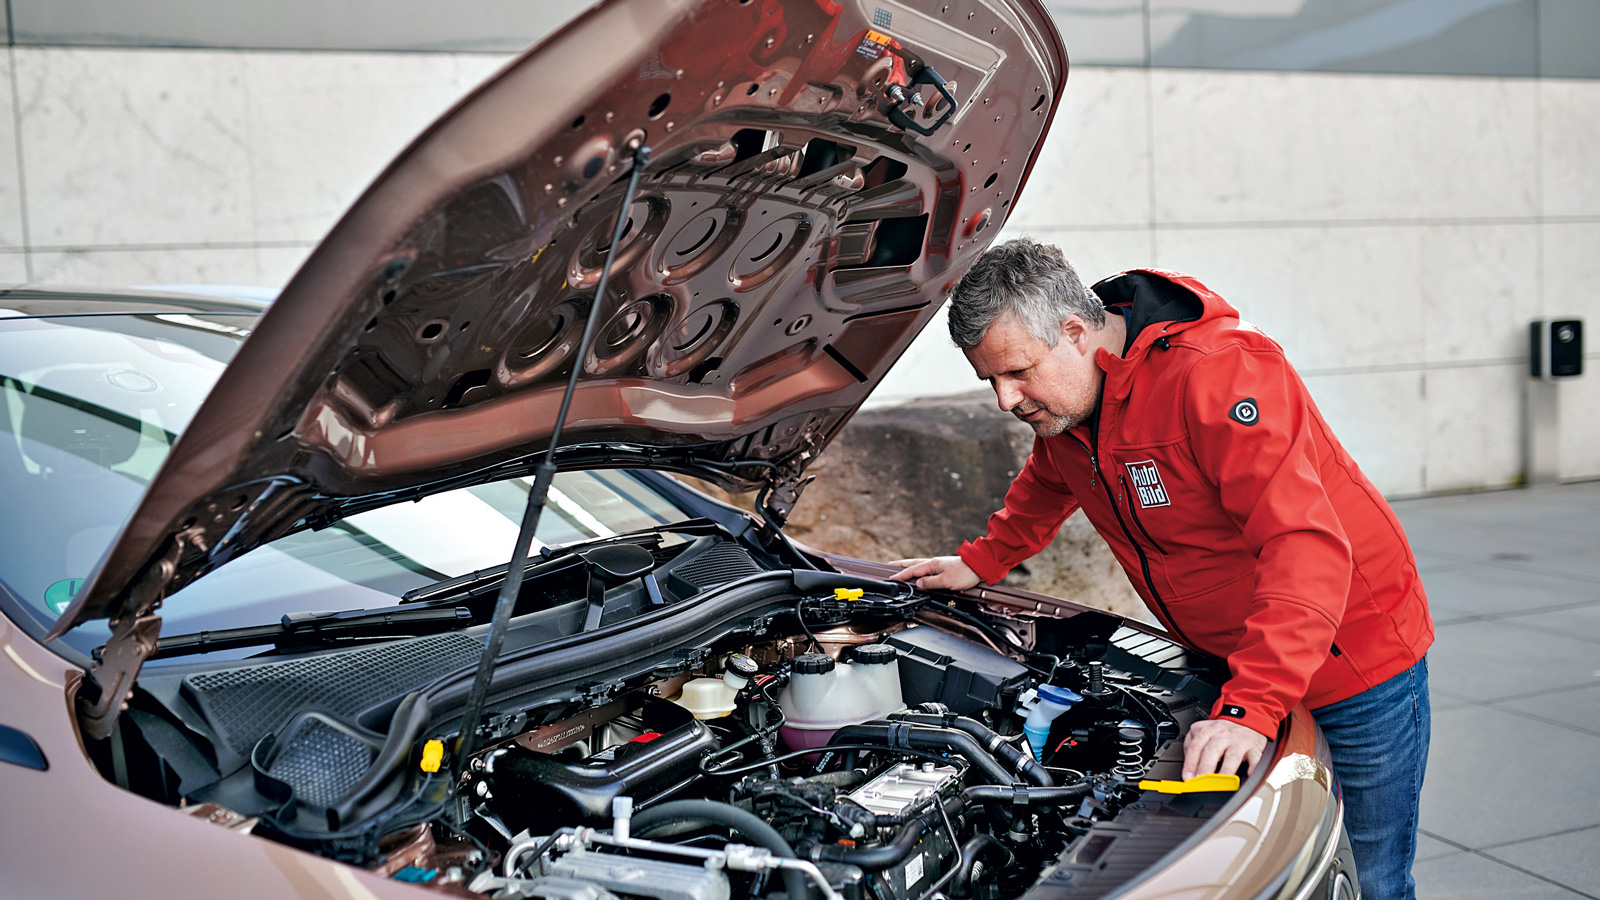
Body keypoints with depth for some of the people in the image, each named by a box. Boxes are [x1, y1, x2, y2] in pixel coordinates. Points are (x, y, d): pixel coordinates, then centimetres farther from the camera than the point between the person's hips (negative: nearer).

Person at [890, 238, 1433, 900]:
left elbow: (1308, 548, -38)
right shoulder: (1062, 402, -4)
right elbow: (1047, 485, 23)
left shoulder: (1220, 374, -30)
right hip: (1229, 665, 7)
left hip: (1357, 665, -7)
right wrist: (980, 562, 25)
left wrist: (1250, 708, -45)